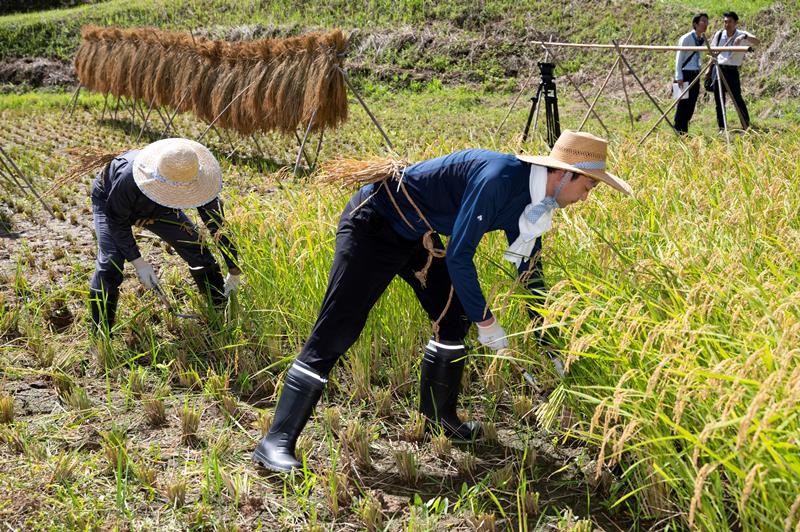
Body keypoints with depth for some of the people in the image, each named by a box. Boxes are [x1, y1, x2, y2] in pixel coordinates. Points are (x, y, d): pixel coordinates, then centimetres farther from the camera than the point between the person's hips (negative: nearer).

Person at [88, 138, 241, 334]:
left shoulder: (192, 181, -35)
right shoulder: (128, 180, -46)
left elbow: (218, 225, -21)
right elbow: (118, 221, -26)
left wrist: (234, 271, -16)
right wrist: (137, 261, -27)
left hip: (157, 207, 4)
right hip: (110, 203, -3)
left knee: (197, 249, -5)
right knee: (110, 262, -22)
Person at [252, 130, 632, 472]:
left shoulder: (530, 203, 2)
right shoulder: (498, 179, -27)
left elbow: (530, 276, 13)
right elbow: (459, 256, -26)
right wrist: (486, 321, -15)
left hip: (416, 234, 10)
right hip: (372, 225, -10)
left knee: (455, 315, 10)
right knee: (336, 332, -14)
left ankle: (439, 415, 29)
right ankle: (277, 442, -13)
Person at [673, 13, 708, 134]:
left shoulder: (702, 40, 13)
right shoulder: (686, 38, -9)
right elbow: (679, 58, -10)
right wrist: (679, 77, -17)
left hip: (695, 75, 7)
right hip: (686, 74, -7)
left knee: (691, 105, 7)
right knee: (683, 105, -7)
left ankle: (685, 132, 12)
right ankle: (678, 132, -2)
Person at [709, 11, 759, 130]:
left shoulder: (741, 35, -5)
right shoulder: (719, 34, 7)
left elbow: (757, 42, -21)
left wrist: (744, 37, -39)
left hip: (732, 71, -4)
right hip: (718, 69, 4)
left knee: (737, 98, -12)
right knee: (719, 100, 7)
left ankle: (746, 126, -6)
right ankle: (721, 128, 15)